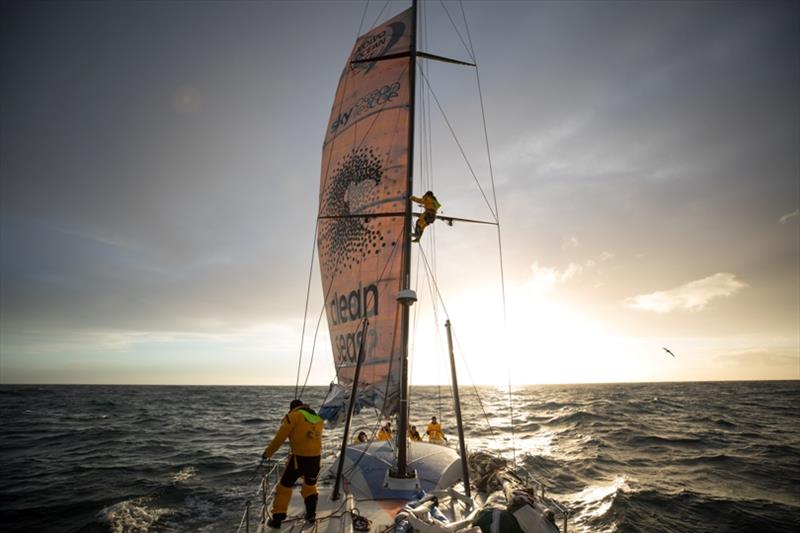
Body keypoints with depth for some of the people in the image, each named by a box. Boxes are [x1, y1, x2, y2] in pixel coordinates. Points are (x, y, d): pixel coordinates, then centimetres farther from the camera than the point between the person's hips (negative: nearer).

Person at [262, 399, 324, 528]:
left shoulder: (293, 416, -4)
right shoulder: (318, 418, 12)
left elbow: (280, 437, -3)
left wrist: (268, 453, 8)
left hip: (299, 457, -5)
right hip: (316, 458, 5)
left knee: (284, 486, 12)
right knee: (310, 486, 26)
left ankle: (277, 518, 15)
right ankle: (311, 514, 27)